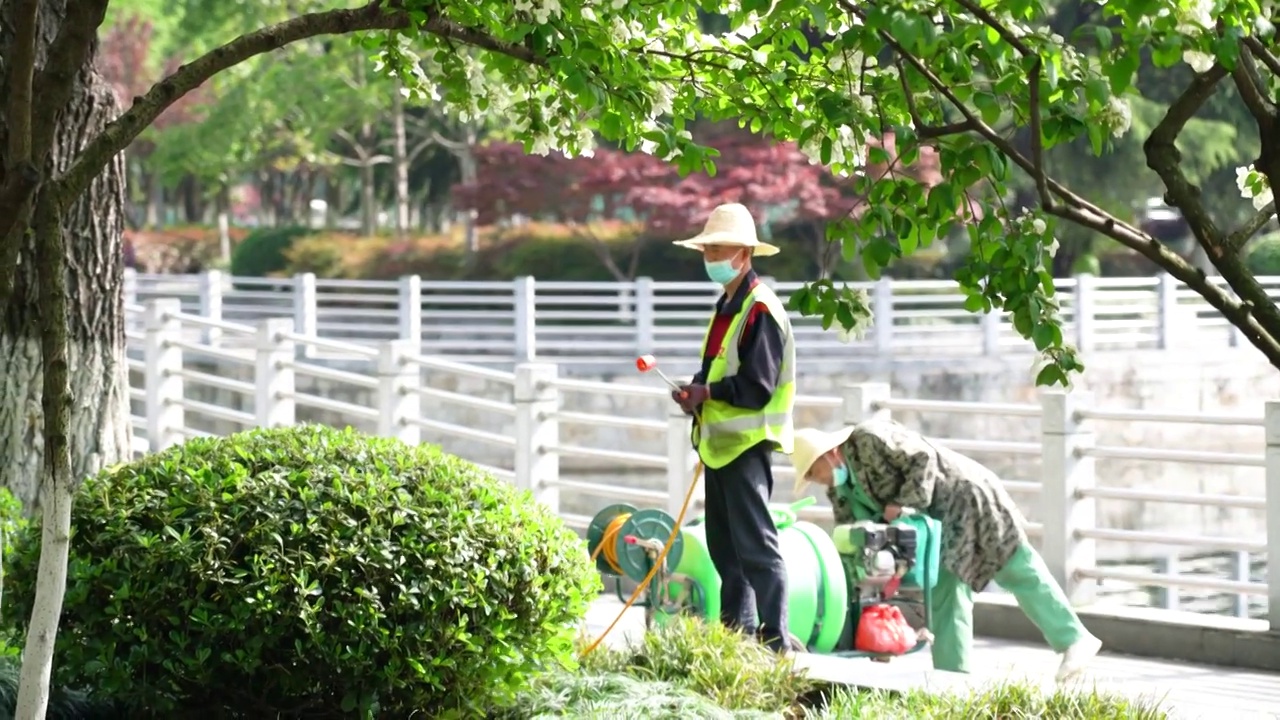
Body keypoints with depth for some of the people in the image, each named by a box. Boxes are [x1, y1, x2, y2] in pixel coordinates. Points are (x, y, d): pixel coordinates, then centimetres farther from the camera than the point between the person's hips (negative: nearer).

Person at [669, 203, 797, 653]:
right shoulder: (727, 306, 17)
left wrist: (706, 392, -14)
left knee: (755, 545, -11)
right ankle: (735, 629, 23)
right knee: (724, 546, 15)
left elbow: (757, 387, -20)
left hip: (748, 443, -10)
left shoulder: (760, 309, -14)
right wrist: (696, 393, 4)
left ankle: (775, 641, -10)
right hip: (720, 441, 10)